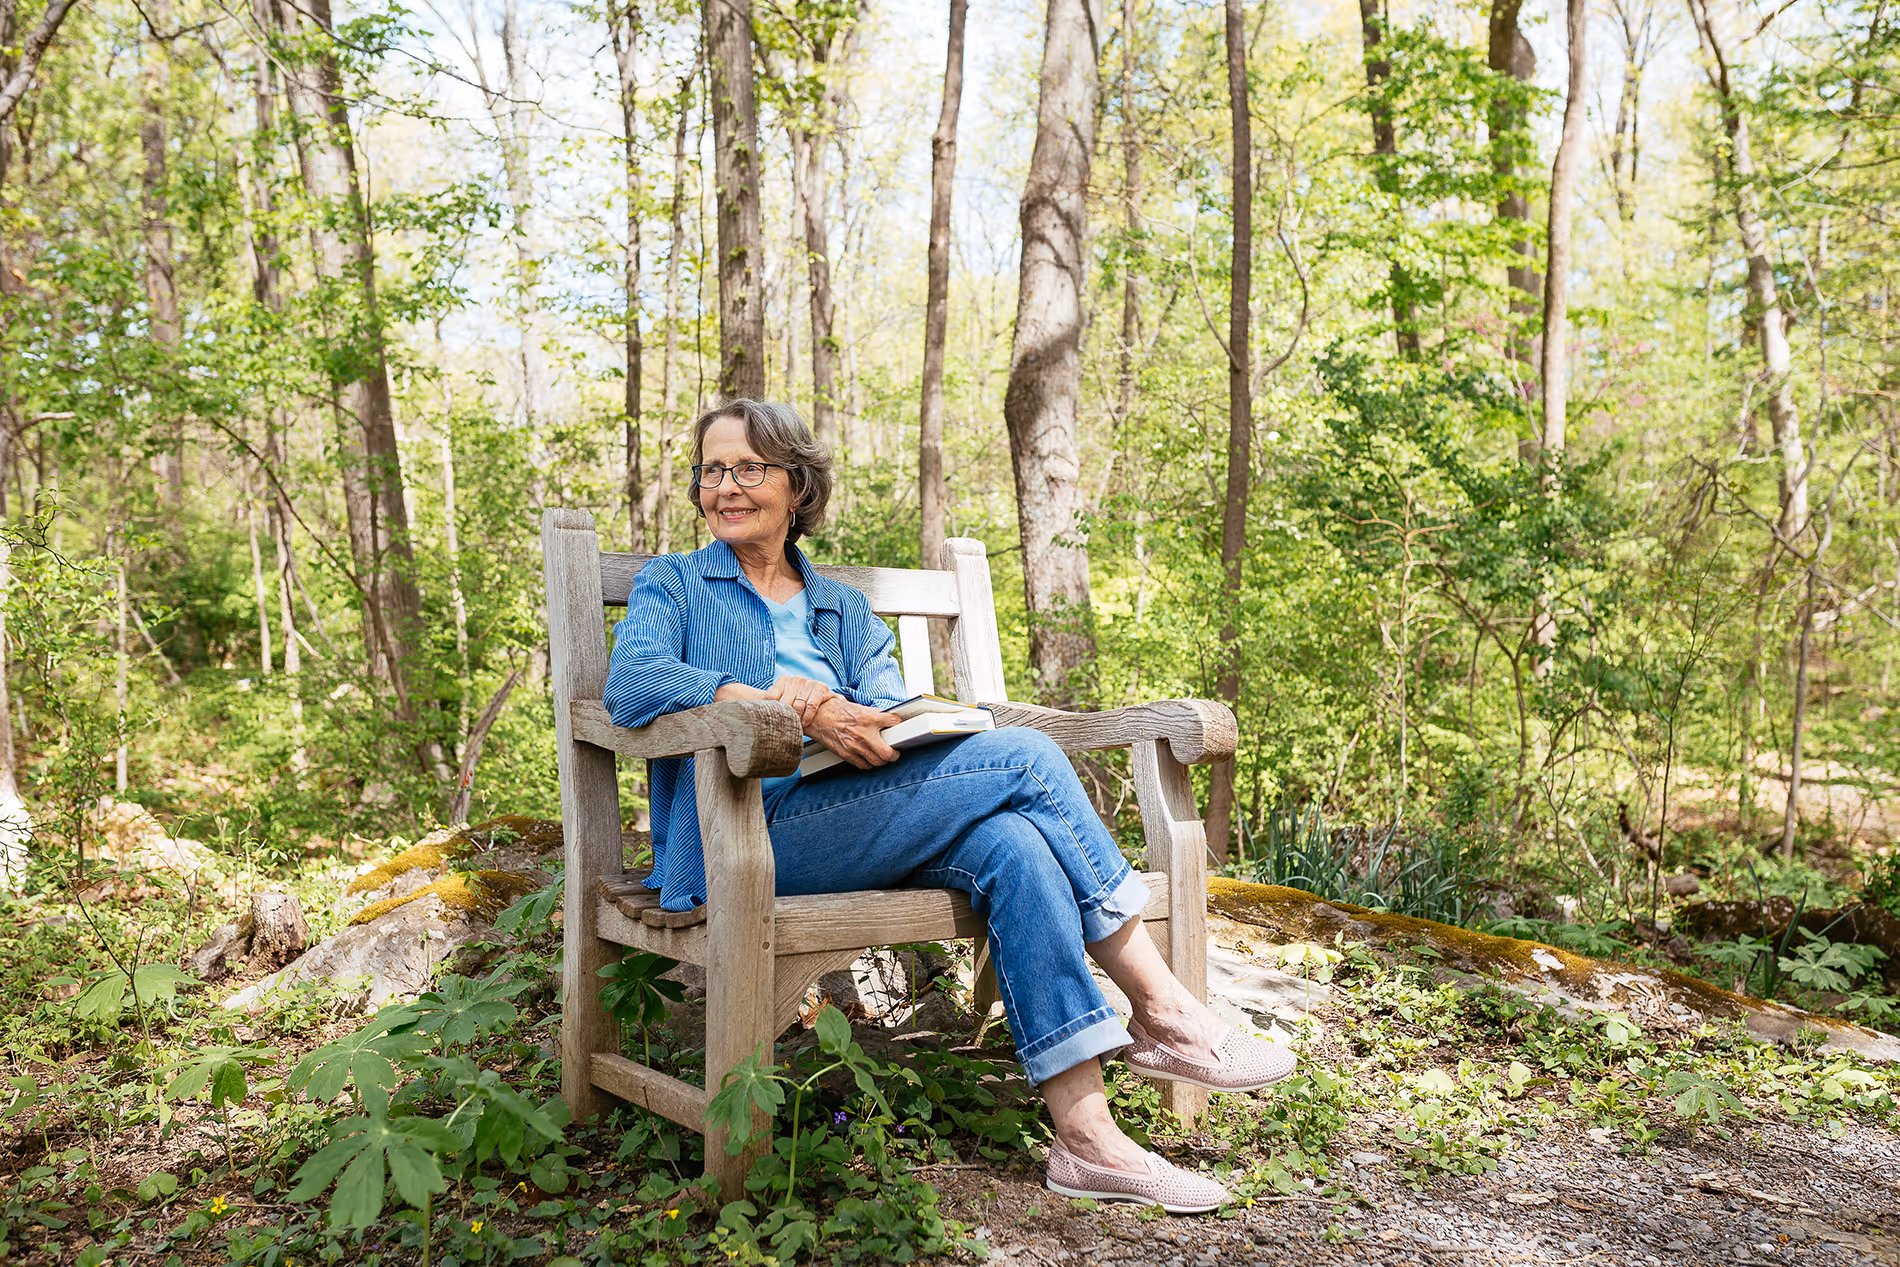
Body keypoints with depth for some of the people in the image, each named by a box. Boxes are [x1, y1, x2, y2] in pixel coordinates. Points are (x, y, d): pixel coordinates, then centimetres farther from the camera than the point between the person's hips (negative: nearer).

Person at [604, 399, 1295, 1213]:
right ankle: (1164, 1013, -16)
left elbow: (894, 718, 8)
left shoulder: (845, 611, 26)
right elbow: (630, 683, -10)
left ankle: (1086, 1137, -26)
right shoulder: (672, 586, 14)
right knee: (1023, 758, -21)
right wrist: (791, 710, -24)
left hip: (854, 830, 5)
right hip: (740, 844, -5)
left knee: (1011, 845, -28)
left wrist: (822, 703, -17)